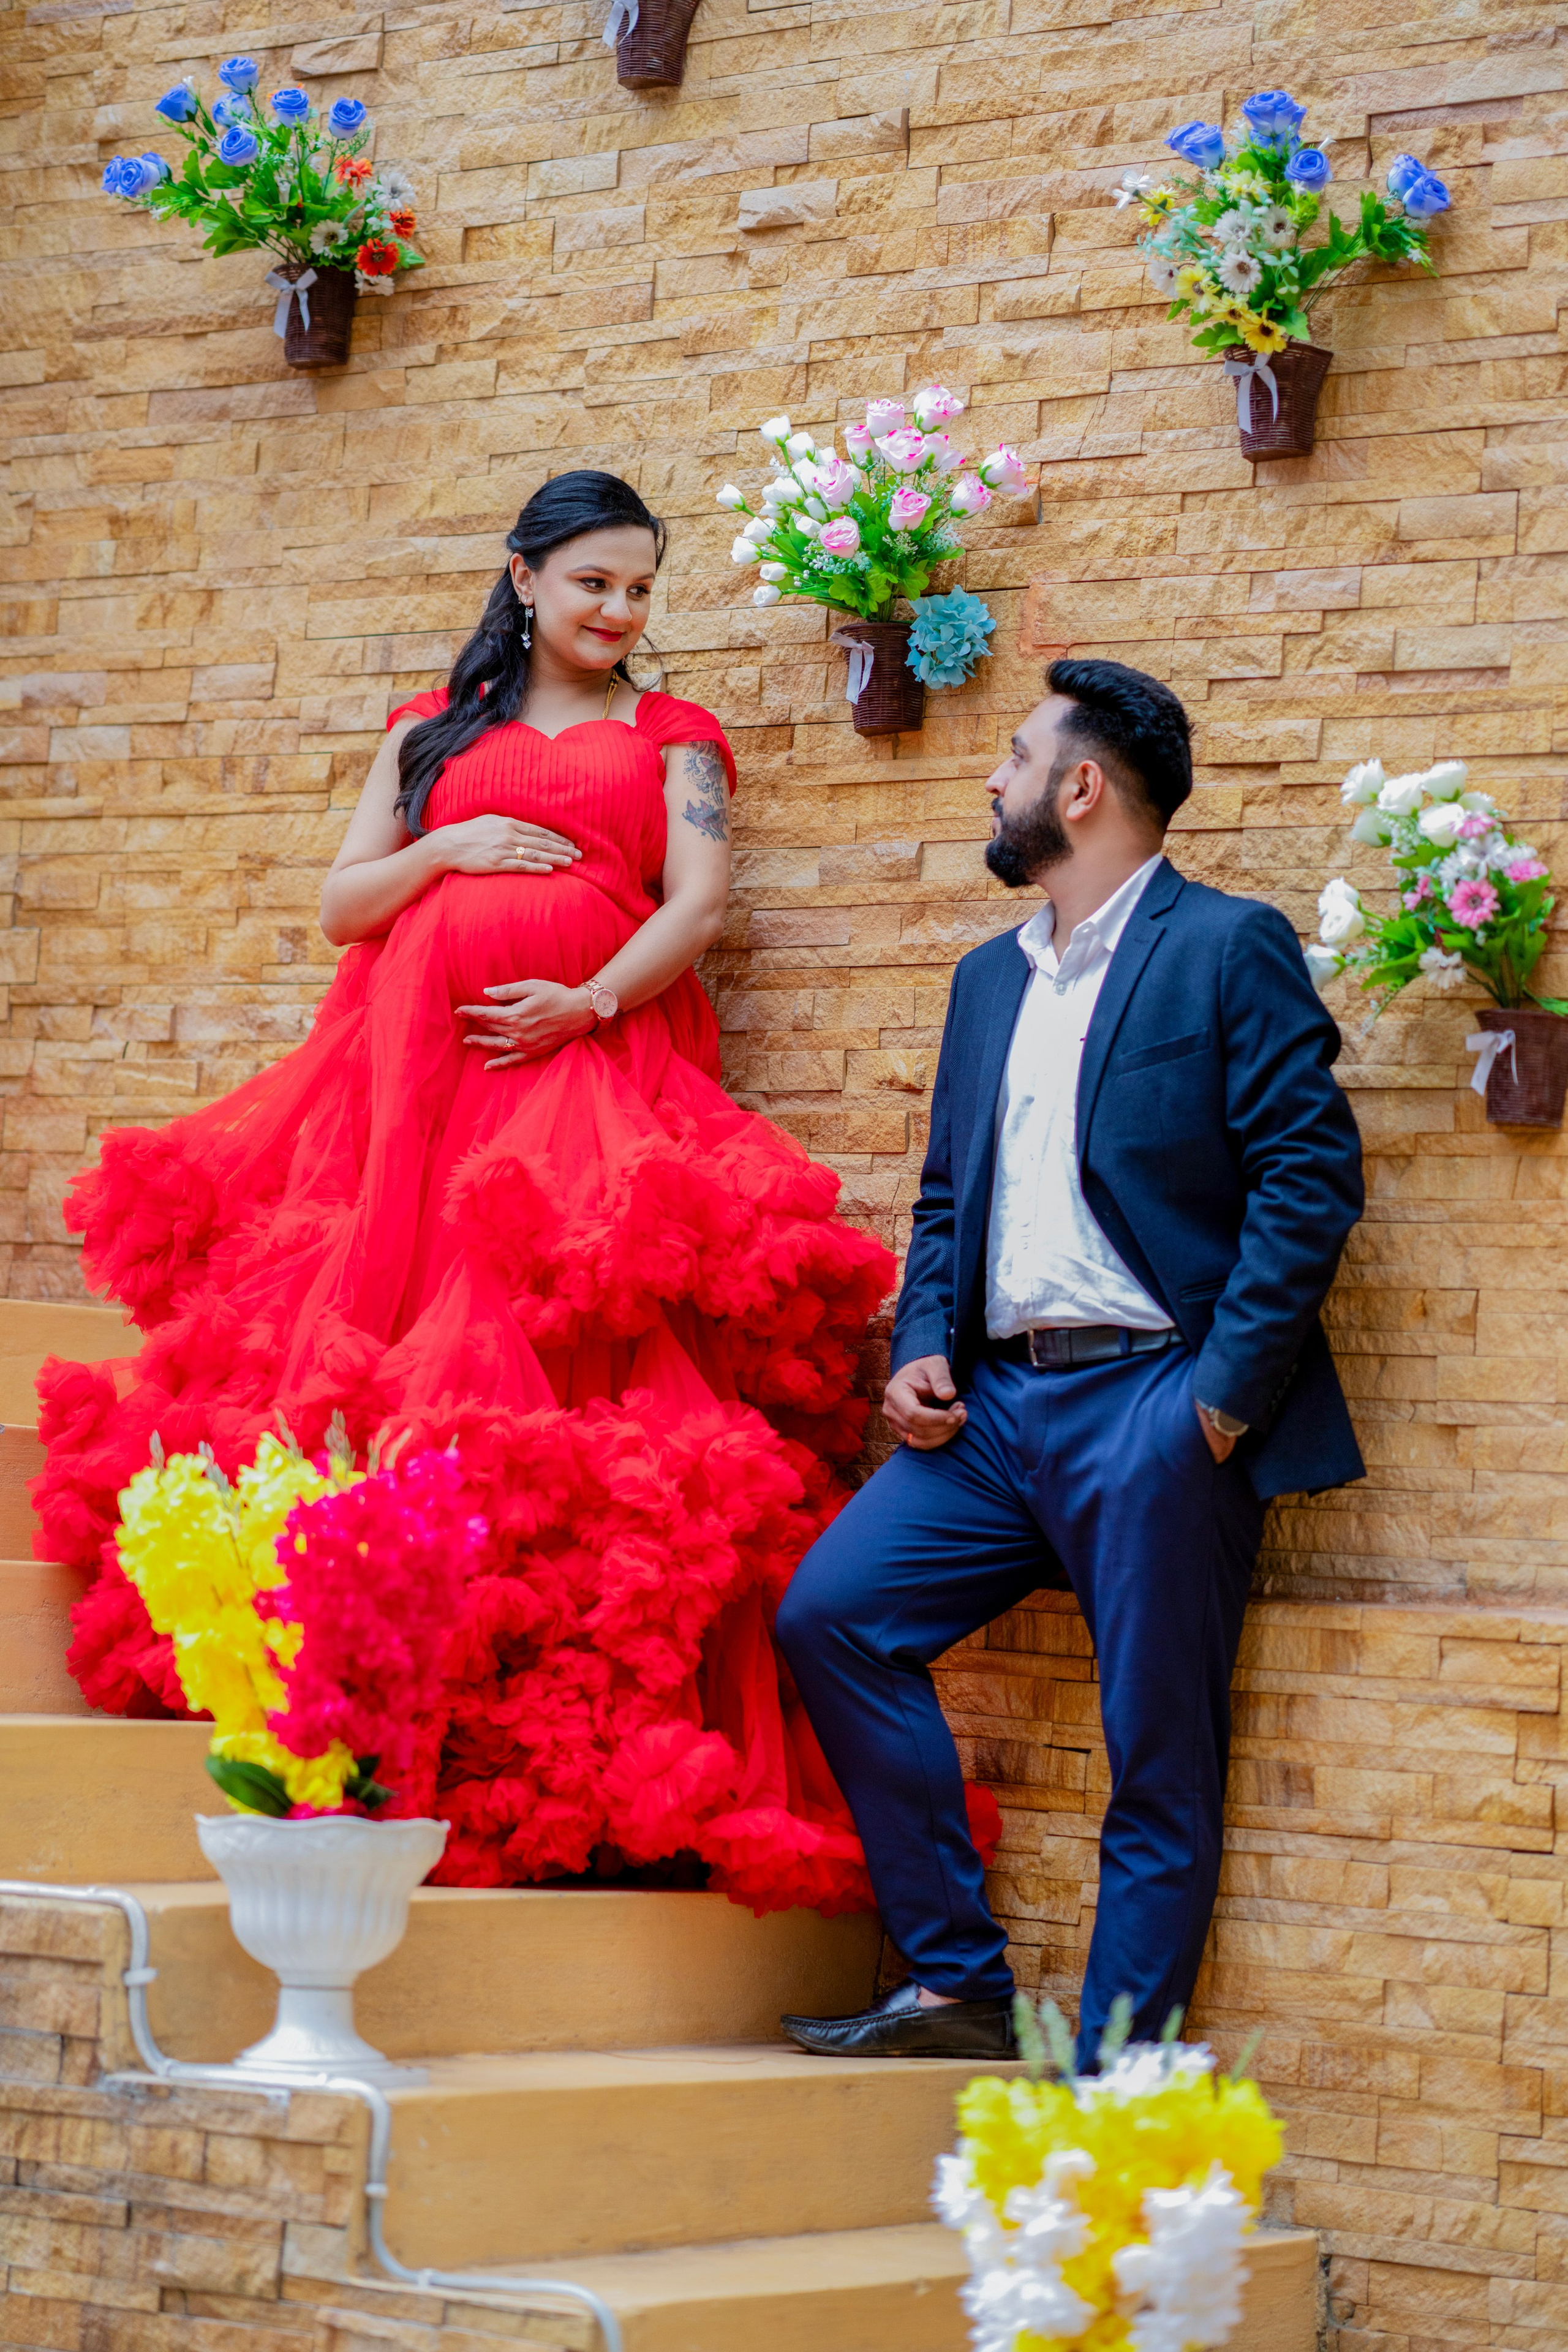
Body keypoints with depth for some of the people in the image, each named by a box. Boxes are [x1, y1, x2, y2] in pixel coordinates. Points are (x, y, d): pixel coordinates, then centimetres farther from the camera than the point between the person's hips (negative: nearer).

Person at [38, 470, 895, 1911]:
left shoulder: (675, 739, 17)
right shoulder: (432, 735, 23)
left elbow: (699, 899, 2)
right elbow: (340, 904, 18)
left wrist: (591, 1000, -14)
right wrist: (446, 850, 0)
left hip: (589, 1062, -3)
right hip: (415, 1061, 3)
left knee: (568, 1353, -18)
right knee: (371, 1310, -13)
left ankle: (575, 1741, -24)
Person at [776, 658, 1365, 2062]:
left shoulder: (1230, 948, -2)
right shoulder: (991, 977, 21)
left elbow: (1312, 1173, -9)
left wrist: (1224, 1388, -15)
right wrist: (921, 1350, 4)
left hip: (1152, 1407, -7)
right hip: (999, 1405, 7)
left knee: (1159, 1774, -4)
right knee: (831, 1614, -8)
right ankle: (958, 1988, -1)